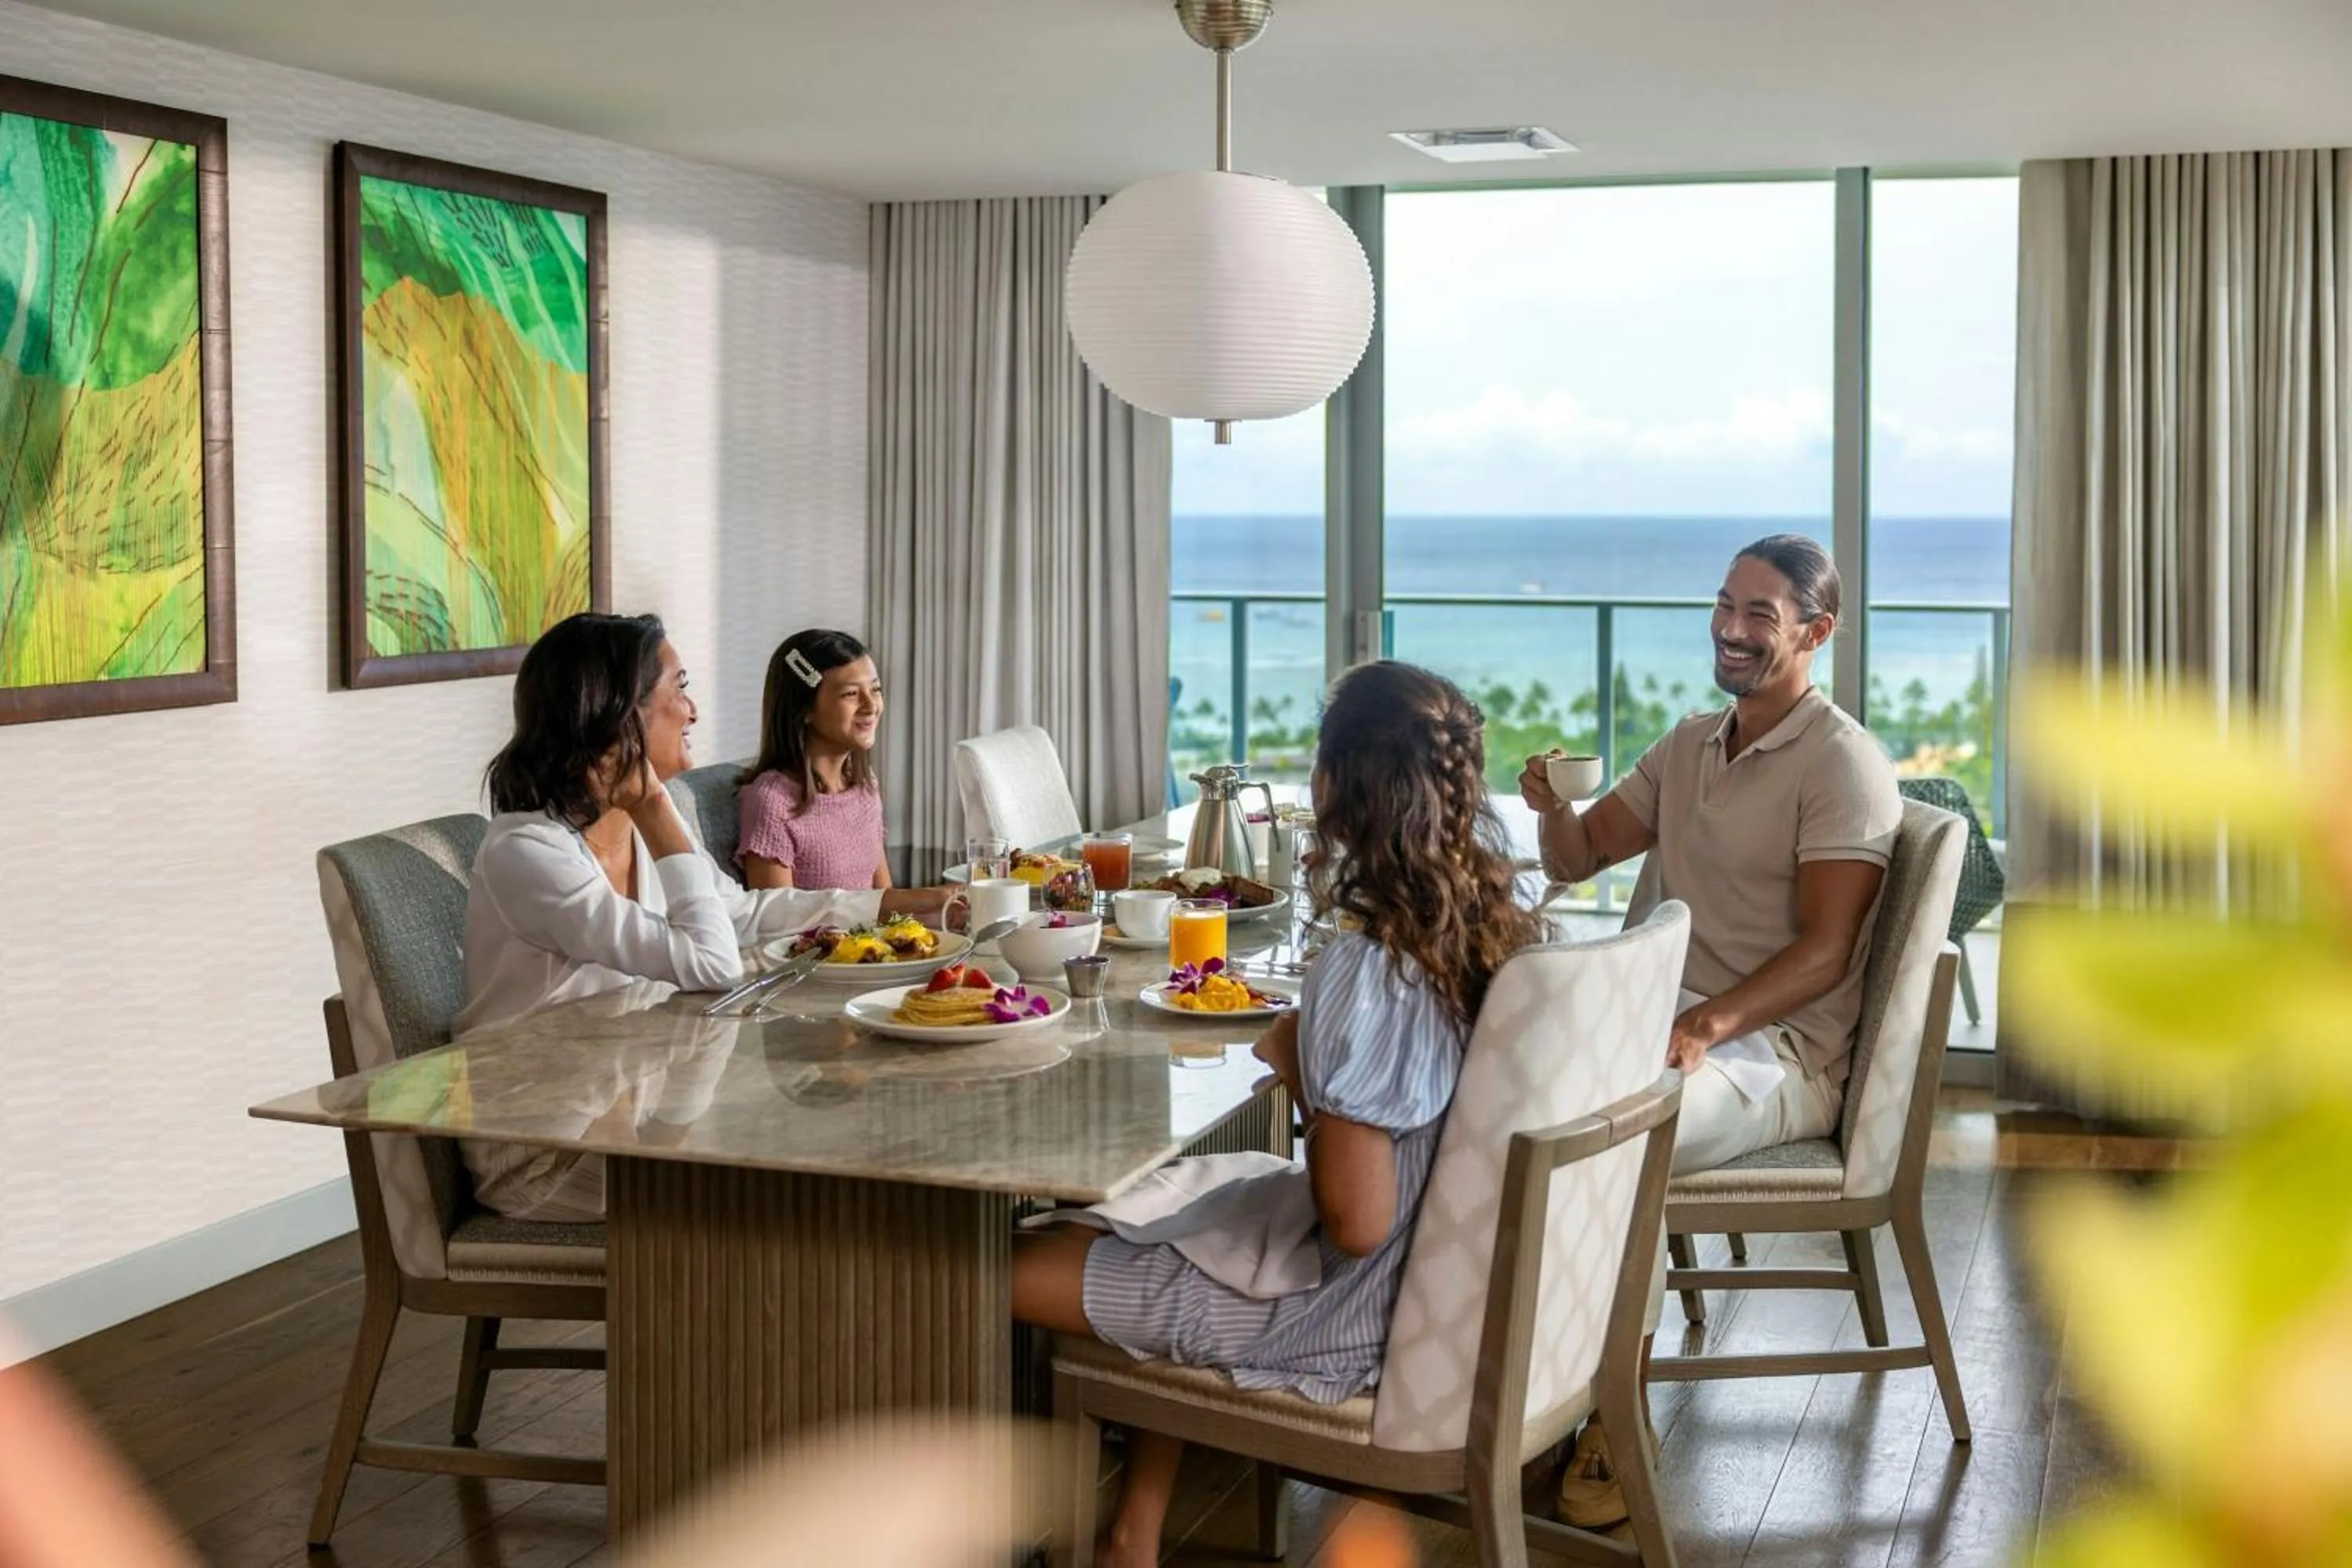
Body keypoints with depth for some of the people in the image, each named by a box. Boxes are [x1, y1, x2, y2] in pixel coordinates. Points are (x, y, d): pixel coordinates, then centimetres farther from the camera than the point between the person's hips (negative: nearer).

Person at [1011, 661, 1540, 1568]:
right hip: (1449, 1280, 8)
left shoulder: (1360, 976, -27)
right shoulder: (1499, 933, -4)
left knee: (1003, 1270, -1)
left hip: (1355, 1314, -8)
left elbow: (1355, 1223, -24)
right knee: (1164, 1199, 27)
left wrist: (1299, 1071, -12)